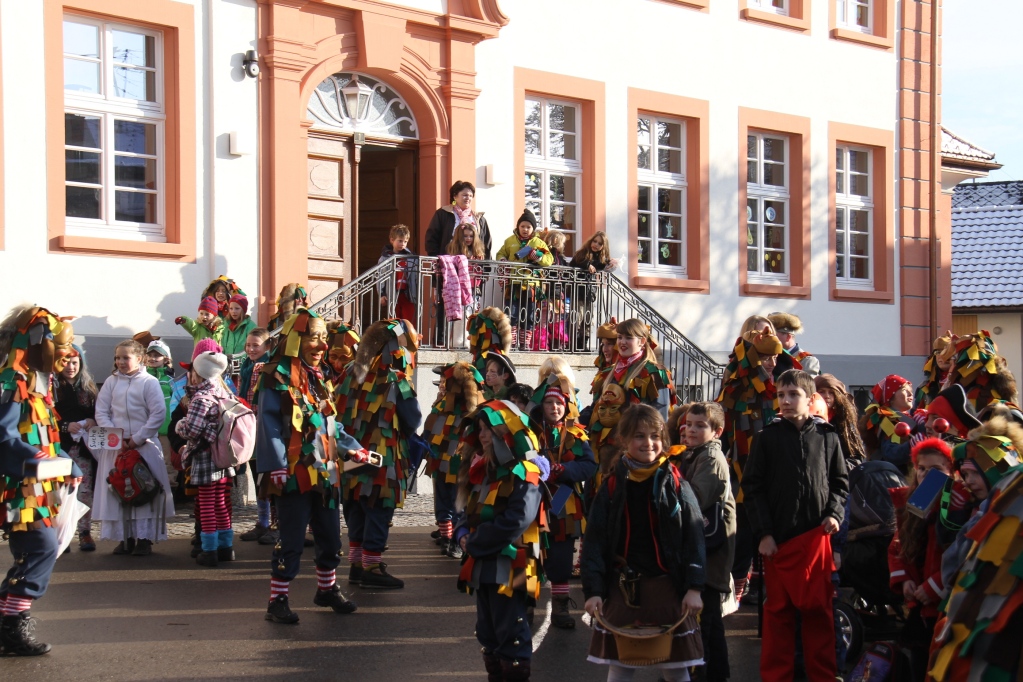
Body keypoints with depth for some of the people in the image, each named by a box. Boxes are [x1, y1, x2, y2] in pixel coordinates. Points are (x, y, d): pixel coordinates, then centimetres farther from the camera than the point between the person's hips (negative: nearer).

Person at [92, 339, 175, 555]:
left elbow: (159, 414, -8)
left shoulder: (149, 382, -3)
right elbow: (101, 412, 4)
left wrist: (137, 439, -12)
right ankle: (125, 538, 11)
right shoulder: (111, 382, 6)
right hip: (116, 446, 3)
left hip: (145, 446, -3)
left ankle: (144, 538, 3)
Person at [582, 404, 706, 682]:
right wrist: (593, 590, -6)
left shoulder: (675, 483, 0)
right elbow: (594, 541, 1)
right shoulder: (612, 486, 2)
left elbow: (694, 537, -2)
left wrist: (694, 587, -9)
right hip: (623, 587, 1)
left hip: (667, 586, -1)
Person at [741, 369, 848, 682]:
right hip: (777, 538, -1)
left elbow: (840, 481, 13)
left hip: (816, 536, 1)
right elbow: (752, 487, 1)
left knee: (818, 610, 5)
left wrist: (835, 513, -4)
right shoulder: (767, 437, 1)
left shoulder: (827, 437, 5)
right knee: (778, 611, 6)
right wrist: (763, 533, -5)